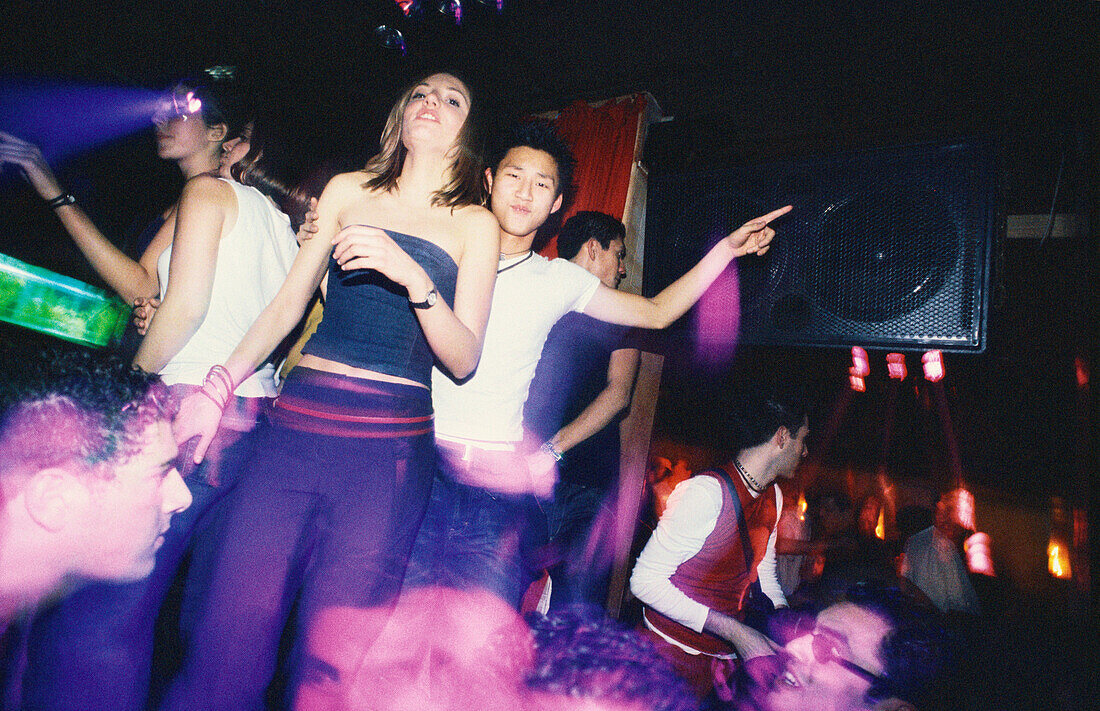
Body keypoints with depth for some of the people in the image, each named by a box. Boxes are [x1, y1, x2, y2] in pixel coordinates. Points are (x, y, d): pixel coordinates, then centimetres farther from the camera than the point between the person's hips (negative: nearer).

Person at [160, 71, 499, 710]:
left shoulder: (475, 224, 8)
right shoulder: (349, 190, 15)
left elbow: (463, 359, 0)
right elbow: (288, 304, 18)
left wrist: (414, 277, -14)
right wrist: (219, 386, 9)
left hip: (390, 448, -2)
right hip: (294, 426, 2)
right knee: (228, 639, -1)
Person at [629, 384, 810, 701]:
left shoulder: (774, 497, 5)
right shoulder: (706, 492, -24)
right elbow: (645, 580, -24)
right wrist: (735, 630, -25)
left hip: (723, 654, 8)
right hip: (674, 653, -7)